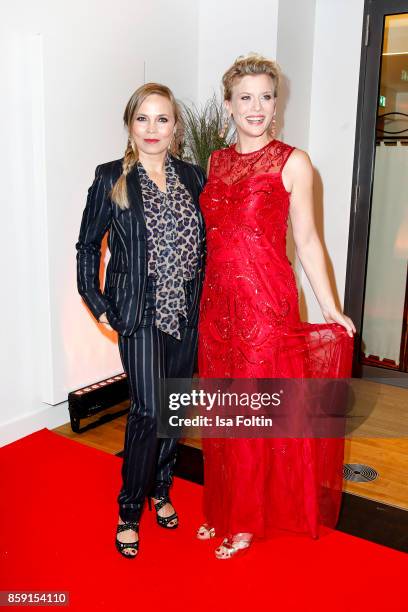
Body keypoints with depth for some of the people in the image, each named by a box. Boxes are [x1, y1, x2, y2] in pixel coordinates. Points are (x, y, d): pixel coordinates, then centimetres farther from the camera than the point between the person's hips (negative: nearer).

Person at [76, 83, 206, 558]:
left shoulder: (193, 177, 6)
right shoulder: (111, 179, -4)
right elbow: (87, 245, 2)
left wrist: (206, 297, 8)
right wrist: (97, 304, -2)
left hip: (186, 312, 4)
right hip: (140, 312, -4)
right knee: (148, 409, -8)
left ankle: (160, 489, 35)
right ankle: (129, 510, 13)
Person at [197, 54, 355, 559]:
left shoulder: (292, 162, -4)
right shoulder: (217, 161, 11)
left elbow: (306, 240, -4)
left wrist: (331, 310, -6)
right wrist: (204, 296, 15)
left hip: (267, 300, -5)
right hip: (217, 300, 5)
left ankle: (249, 520, 25)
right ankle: (222, 509, 33)